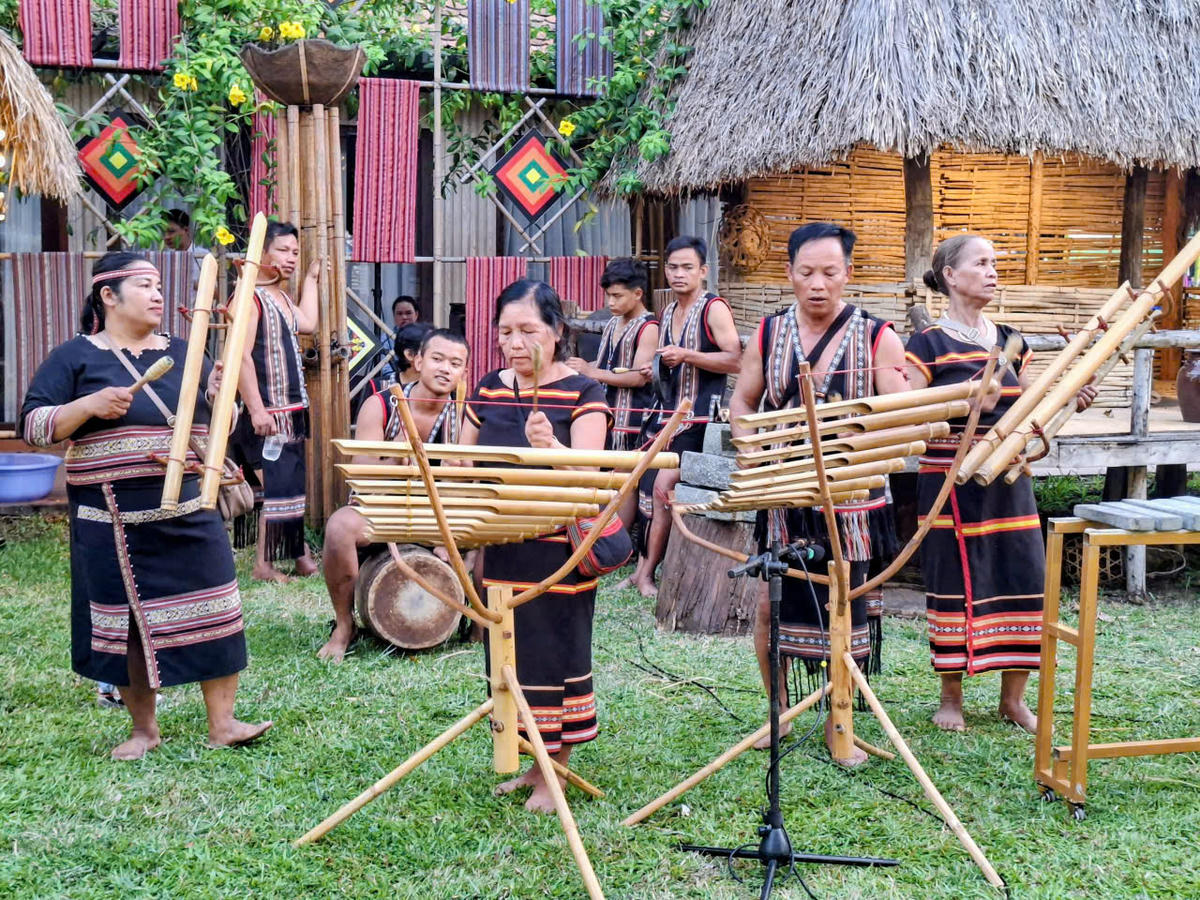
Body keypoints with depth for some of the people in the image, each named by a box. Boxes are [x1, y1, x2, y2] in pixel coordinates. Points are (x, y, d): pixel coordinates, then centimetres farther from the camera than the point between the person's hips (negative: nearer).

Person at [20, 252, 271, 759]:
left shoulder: (182, 353, 11)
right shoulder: (76, 357, 1)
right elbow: (33, 426, -5)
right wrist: (90, 404, -20)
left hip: (186, 512, 3)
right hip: (110, 521, -2)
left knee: (210, 609, -2)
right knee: (128, 621, 5)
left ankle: (222, 723, 7)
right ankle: (144, 729, 21)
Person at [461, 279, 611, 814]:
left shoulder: (583, 393, -8)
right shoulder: (489, 390, 7)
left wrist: (549, 447, -39)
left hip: (558, 554, -5)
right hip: (500, 553, 5)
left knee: (555, 653, 1)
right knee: (512, 653, 12)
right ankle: (534, 762, 27)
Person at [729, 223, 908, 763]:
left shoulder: (877, 337, -2)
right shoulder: (769, 334, 5)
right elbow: (742, 403, 13)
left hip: (850, 499, -1)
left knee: (846, 612, 6)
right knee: (771, 605, 3)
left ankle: (838, 724, 22)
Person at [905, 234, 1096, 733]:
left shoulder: (1010, 341, 11)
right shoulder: (928, 344, -6)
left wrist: (1069, 401, -1)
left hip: (1008, 481, 5)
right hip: (950, 482, -5)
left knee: (1022, 582, 4)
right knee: (956, 586, 2)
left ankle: (1013, 697, 21)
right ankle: (951, 698, 19)